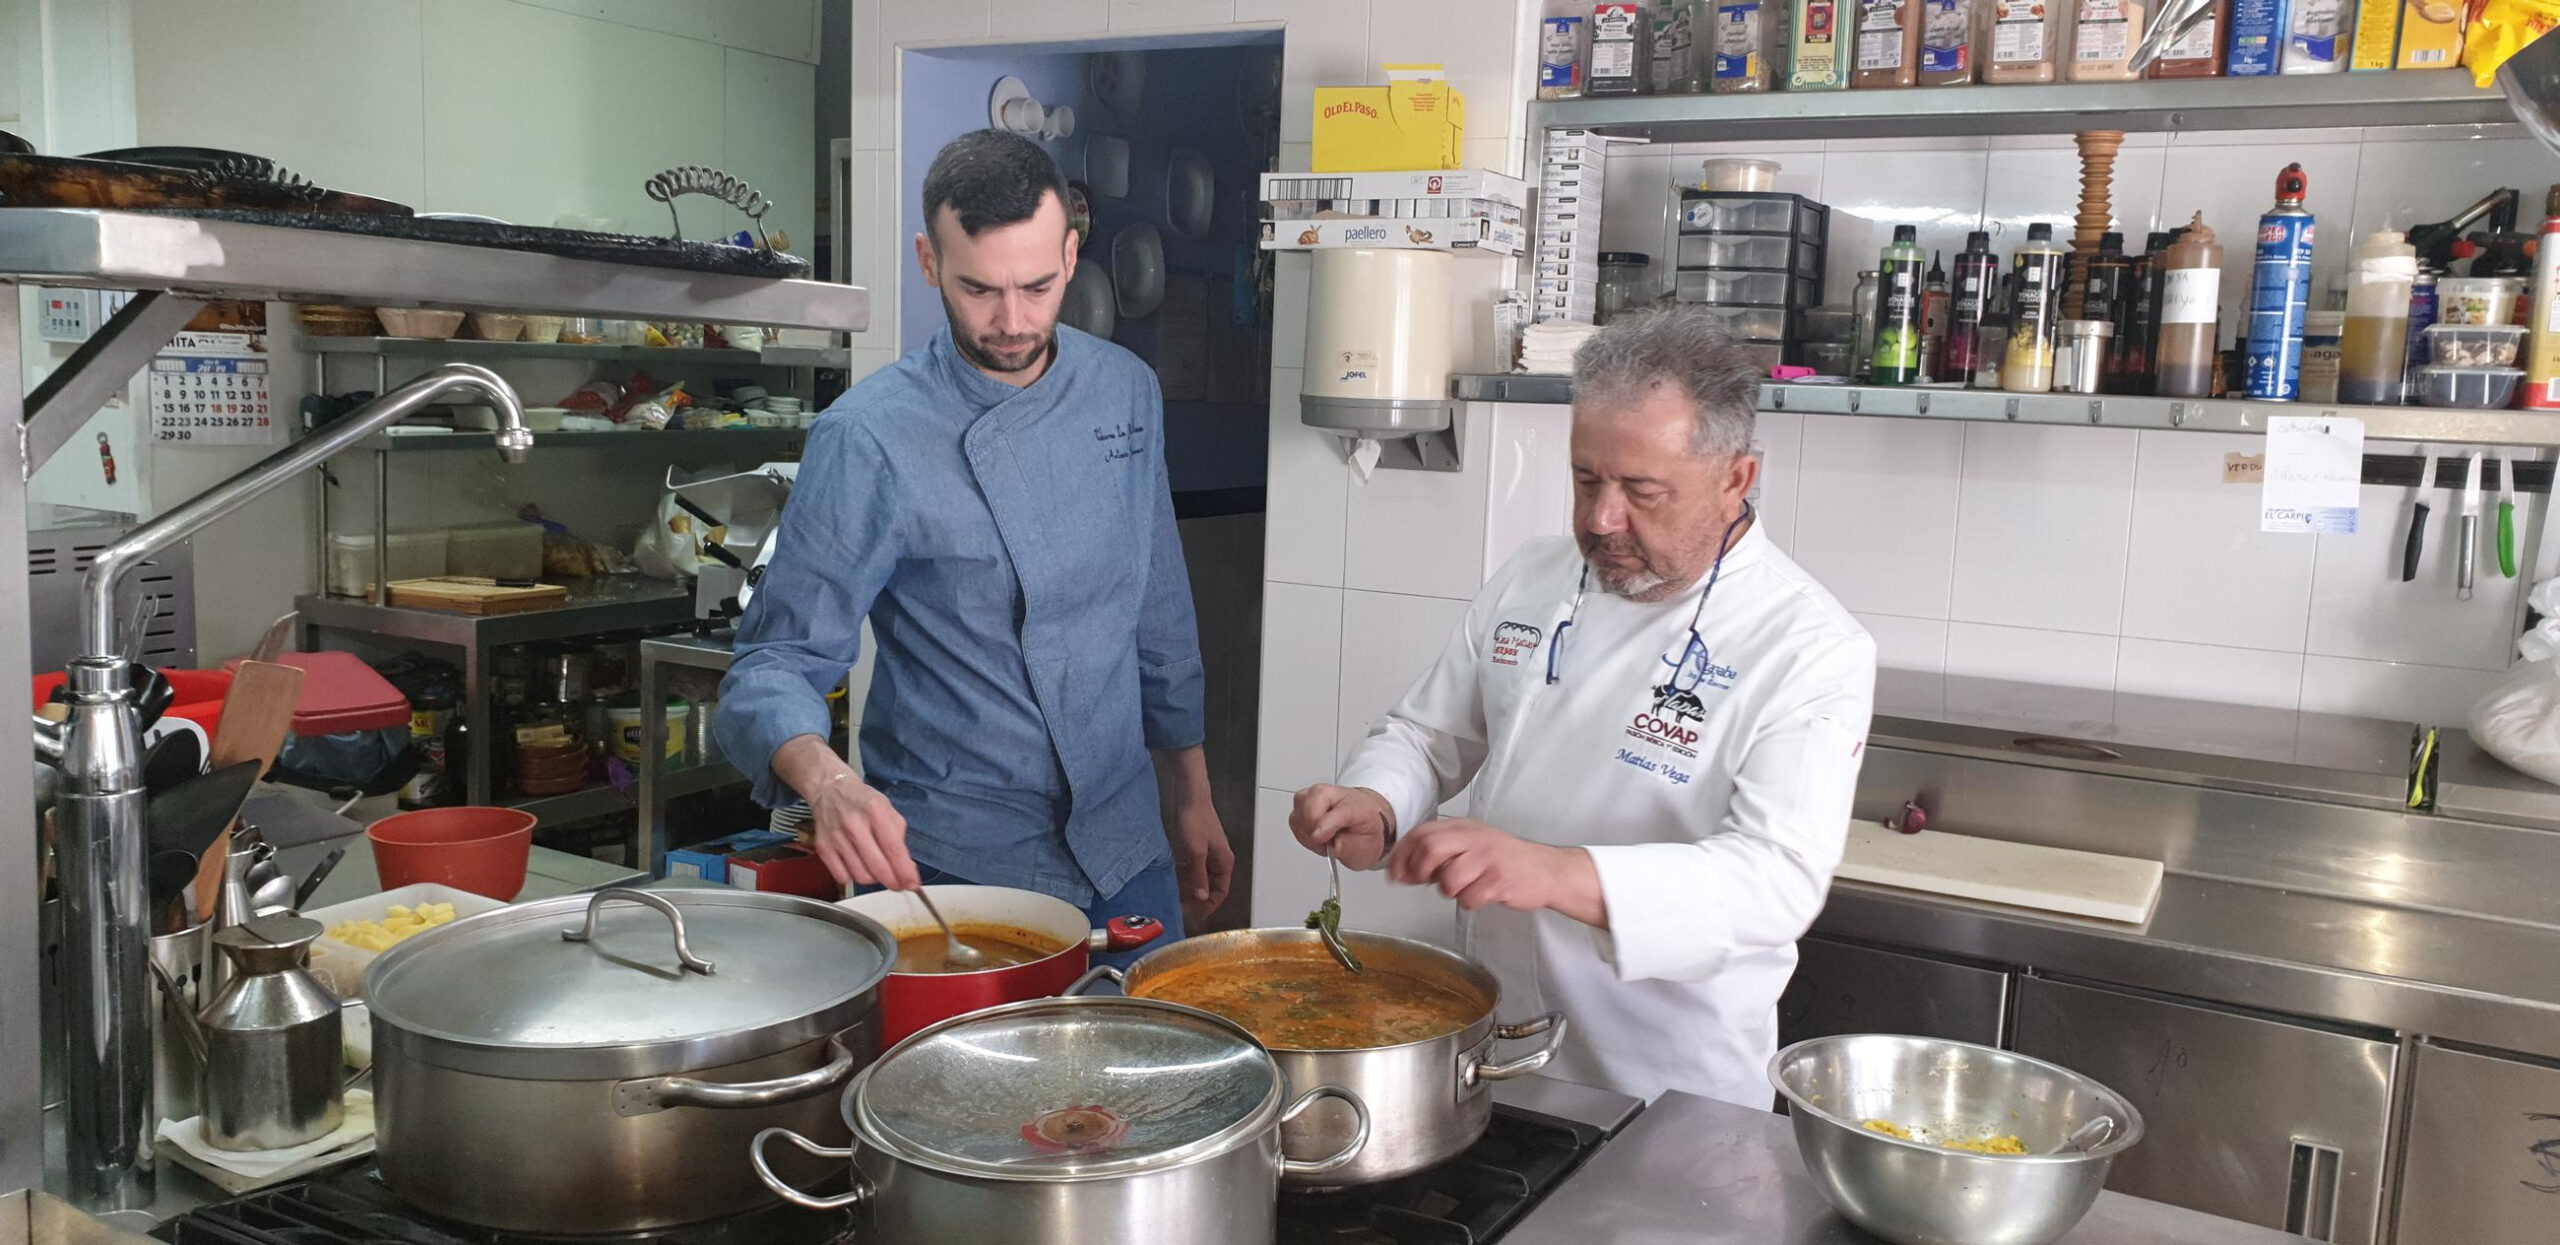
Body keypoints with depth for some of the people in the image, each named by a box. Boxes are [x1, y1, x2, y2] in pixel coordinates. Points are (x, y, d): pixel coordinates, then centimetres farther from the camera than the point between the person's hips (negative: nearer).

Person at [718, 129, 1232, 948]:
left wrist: (1189, 796, 13)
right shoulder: (869, 439, -16)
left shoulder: (1126, 391, 0)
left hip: (1125, 853, 5)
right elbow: (776, 664, -15)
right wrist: (827, 781, -36)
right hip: (944, 872, -4)